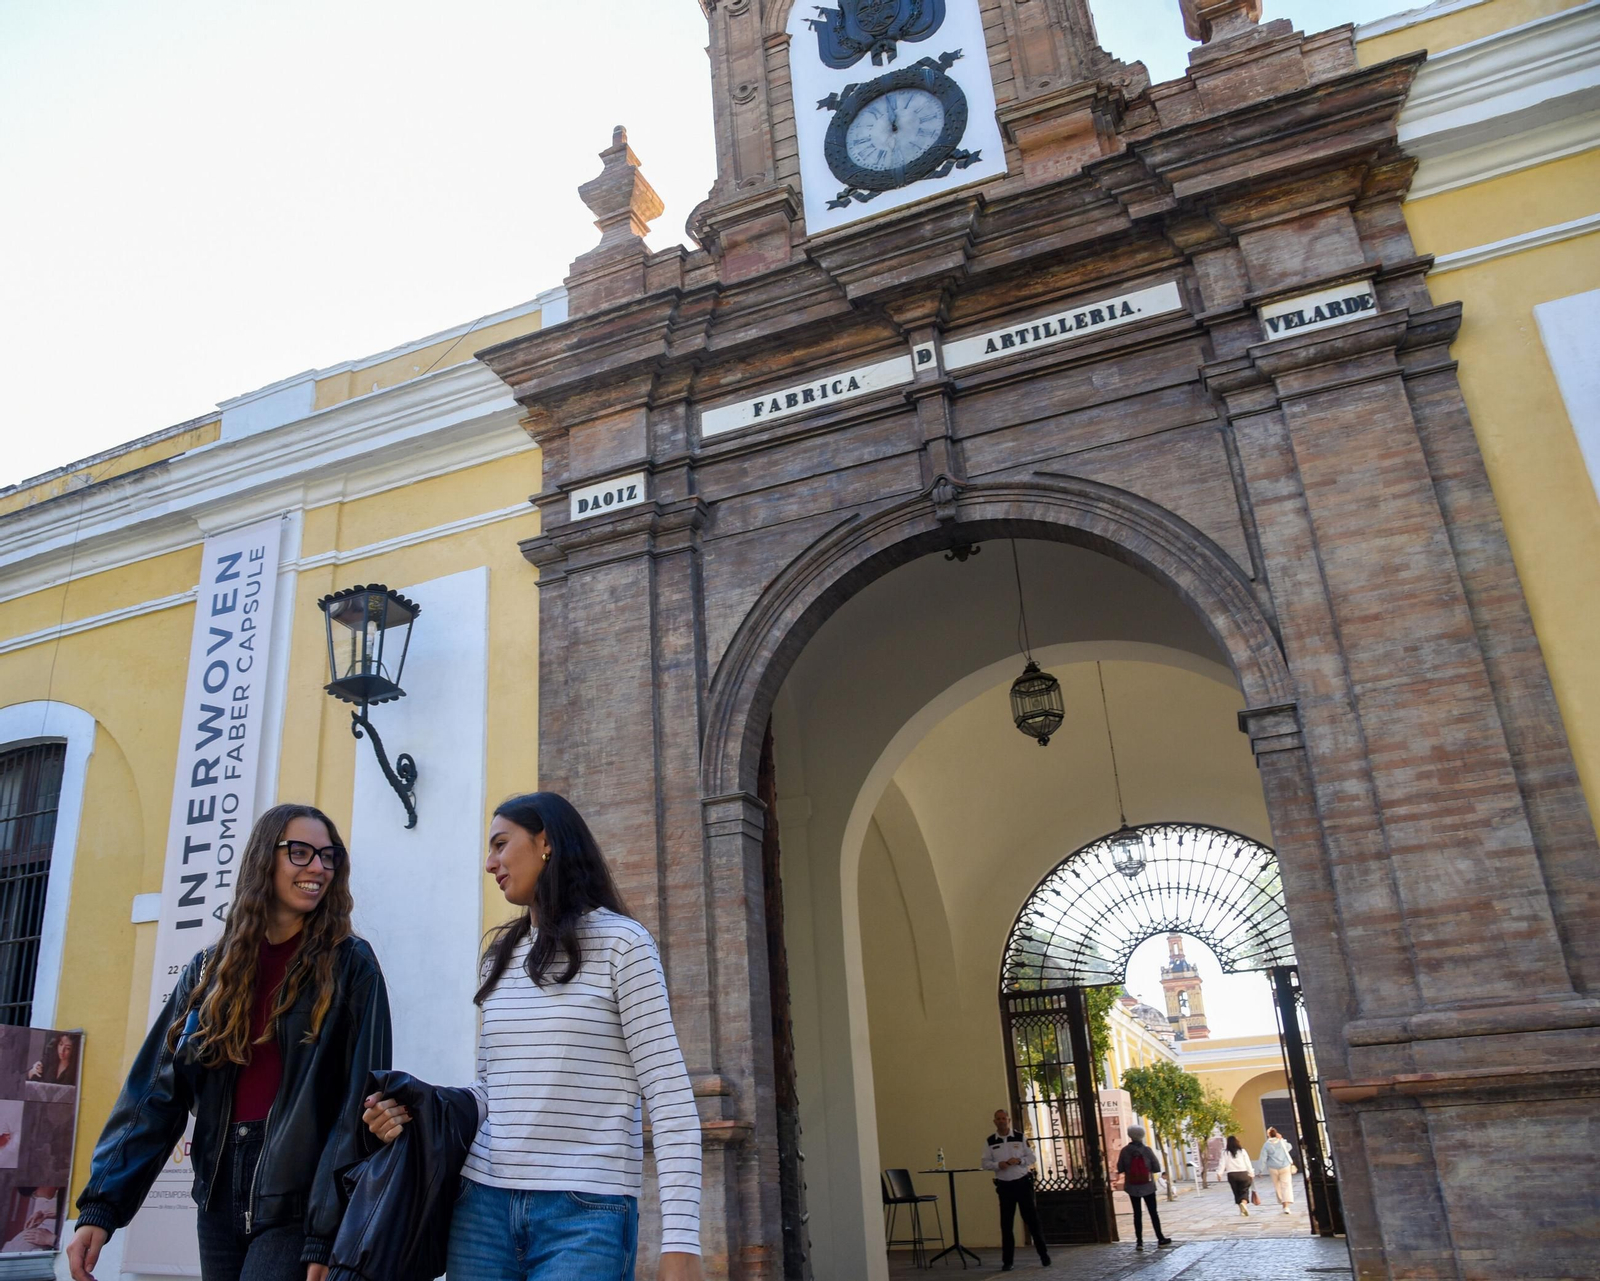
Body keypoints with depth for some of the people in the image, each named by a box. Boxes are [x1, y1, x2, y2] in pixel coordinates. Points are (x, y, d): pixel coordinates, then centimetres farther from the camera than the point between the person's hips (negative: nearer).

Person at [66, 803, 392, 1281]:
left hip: (297, 1203, -4)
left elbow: (359, 1101, -10)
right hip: (221, 1197, 4)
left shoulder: (349, 966, -5)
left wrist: (330, 1233, -15)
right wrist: (101, 1204, -4)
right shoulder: (209, 971, 7)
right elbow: (155, 1091, 5)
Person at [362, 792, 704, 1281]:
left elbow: (669, 1093, -10)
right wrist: (415, 1115, -1)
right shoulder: (500, 955, 14)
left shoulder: (620, 942, -5)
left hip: (586, 1211, -5)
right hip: (483, 1203, 6)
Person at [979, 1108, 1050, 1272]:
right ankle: (1007, 1261, 11)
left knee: (1032, 1219, 3)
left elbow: (1032, 1158, 2)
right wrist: (998, 1165, -18)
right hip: (1004, 1186, 1)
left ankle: (1044, 1256, 16)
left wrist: (1019, 1161, -17)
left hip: (1023, 1183, -1)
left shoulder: (1020, 1138, -1)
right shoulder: (990, 1142, 0)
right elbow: (985, 1163, 1)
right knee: (1006, 1224, 4)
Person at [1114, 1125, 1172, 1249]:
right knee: (1153, 1212, 11)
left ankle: (1139, 1241, 6)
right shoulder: (1147, 1149, -10)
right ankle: (1160, 1239, 16)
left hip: (1132, 1187, 1)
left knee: (1137, 1213, 7)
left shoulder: (1125, 1151, -9)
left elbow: (1120, 1169, -6)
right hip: (1148, 1186, -1)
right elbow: (1157, 1168, -8)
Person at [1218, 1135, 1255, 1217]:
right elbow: (1248, 1163, 2)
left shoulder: (1225, 1153, 0)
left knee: (1237, 1192, 13)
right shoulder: (1242, 1151, 0)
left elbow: (1222, 1164, -4)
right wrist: (1251, 1174, 10)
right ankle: (1244, 1203, -25)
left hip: (1231, 1175, 1)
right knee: (1244, 1191, 4)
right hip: (1243, 1173, -1)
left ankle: (1242, 1210, 14)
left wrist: (1219, 1173, 0)